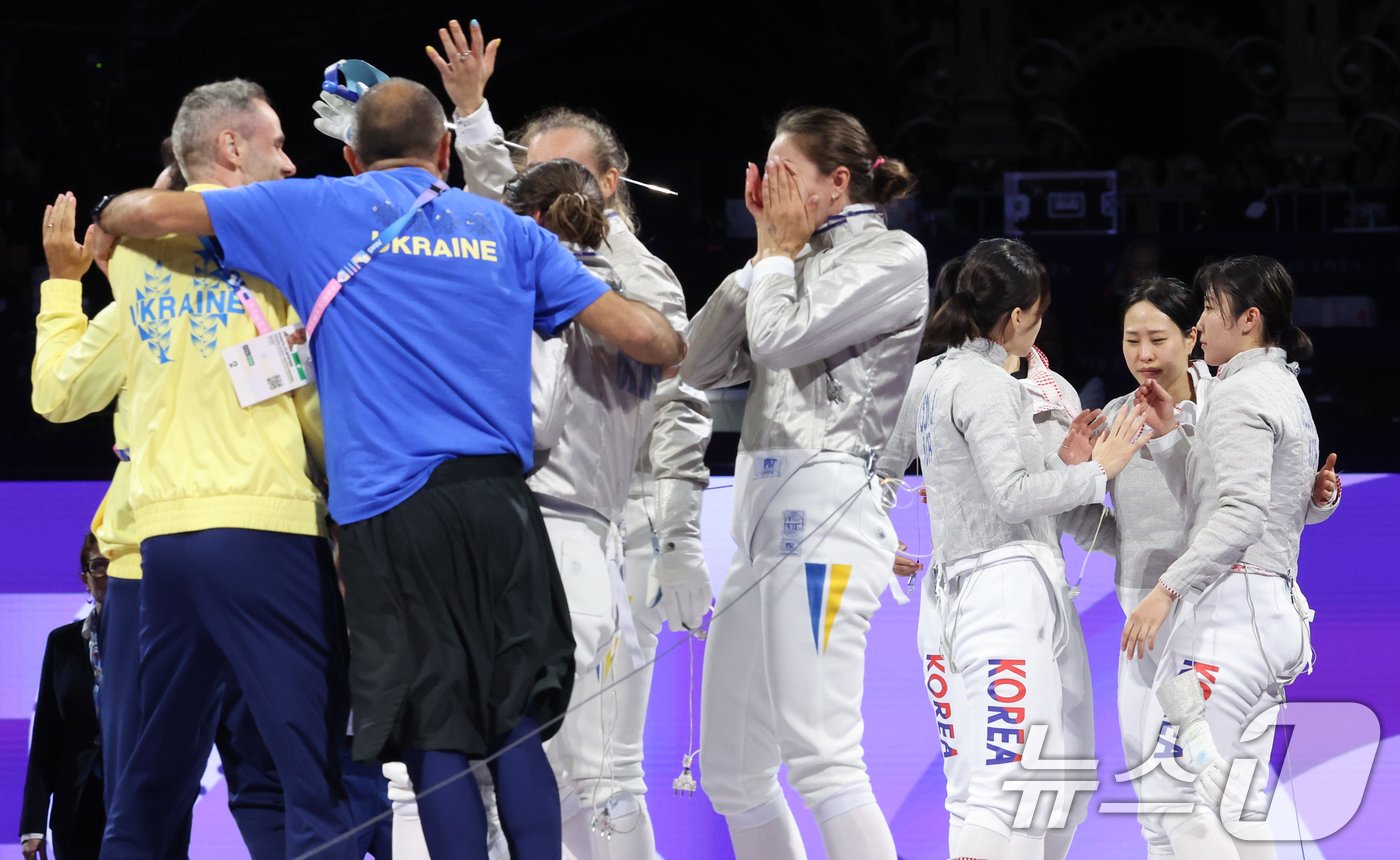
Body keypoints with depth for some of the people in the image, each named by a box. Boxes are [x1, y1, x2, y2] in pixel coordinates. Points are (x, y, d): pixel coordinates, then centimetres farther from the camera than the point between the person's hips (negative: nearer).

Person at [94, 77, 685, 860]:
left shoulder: (319, 211, 9)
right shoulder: (505, 229, 15)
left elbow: (145, 213, 8)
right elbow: (638, 334, 10)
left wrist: (106, 230, 31)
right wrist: (676, 345, 33)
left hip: (390, 508, -2)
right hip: (499, 500, 2)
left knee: (436, 739, -1)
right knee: (517, 727, 8)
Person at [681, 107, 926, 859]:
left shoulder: (892, 259, -2)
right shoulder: (806, 264, 21)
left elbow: (781, 339, -13)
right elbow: (700, 365, 16)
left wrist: (779, 251, 3)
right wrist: (765, 256, 12)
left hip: (824, 509, -9)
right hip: (762, 513, 9)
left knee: (821, 760, -20)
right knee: (731, 770, 10)